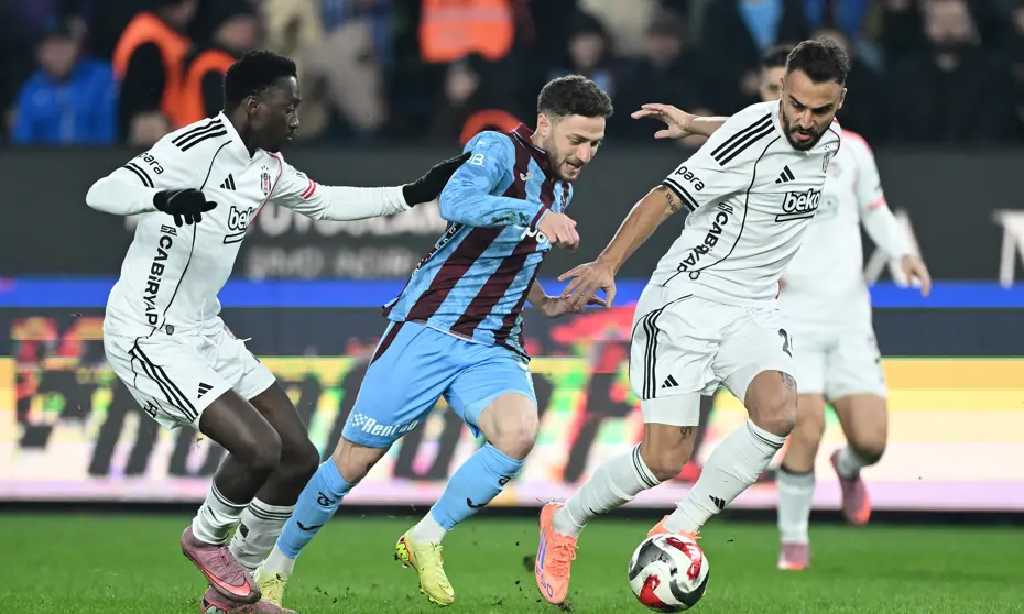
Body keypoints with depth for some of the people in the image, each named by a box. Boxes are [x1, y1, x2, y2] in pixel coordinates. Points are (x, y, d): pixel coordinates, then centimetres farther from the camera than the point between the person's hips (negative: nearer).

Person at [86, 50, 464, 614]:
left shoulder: (266, 165, 7)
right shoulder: (195, 148, -20)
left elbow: (326, 202, 26)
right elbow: (100, 194, -30)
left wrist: (413, 194, 22)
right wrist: (162, 196, -50)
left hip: (204, 332, 9)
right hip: (149, 337, -9)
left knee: (300, 460, 6)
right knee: (258, 447, -23)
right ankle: (205, 539, 8)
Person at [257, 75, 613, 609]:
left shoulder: (561, 185, 14)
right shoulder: (499, 150, -10)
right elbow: (455, 202, -32)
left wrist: (547, 304, 18)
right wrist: (536, 214, -39)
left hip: (494, 350, 6)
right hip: (427, 333, -6)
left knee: (518, 431, -26)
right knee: (352, 463, 0)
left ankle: (424, 541, -10)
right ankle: (276, 566, 22)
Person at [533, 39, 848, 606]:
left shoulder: (832, 143, 3)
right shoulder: (751, 137, -19)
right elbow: (666, 197, -21)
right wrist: (607, 263, -29)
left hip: (753, 311, 6)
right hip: (686, 301, -6)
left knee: (779, 411, -25)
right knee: (664, 459, -10)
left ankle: (682, 525, -9)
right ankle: (563, 523, 19)